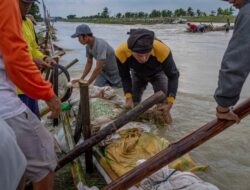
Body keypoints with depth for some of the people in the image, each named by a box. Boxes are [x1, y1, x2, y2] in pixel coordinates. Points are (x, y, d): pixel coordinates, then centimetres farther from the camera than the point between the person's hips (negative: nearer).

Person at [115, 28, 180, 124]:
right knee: (134, 102, 2)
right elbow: (125, 77, -17)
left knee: (162, 101, -13)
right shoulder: (121, 52, -38)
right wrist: (128, 97, -28)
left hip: (158, 73, -1)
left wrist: (169, 102, -33)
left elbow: (173, 76, -27)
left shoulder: (163, 51, -44)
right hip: (137, 74, 2)